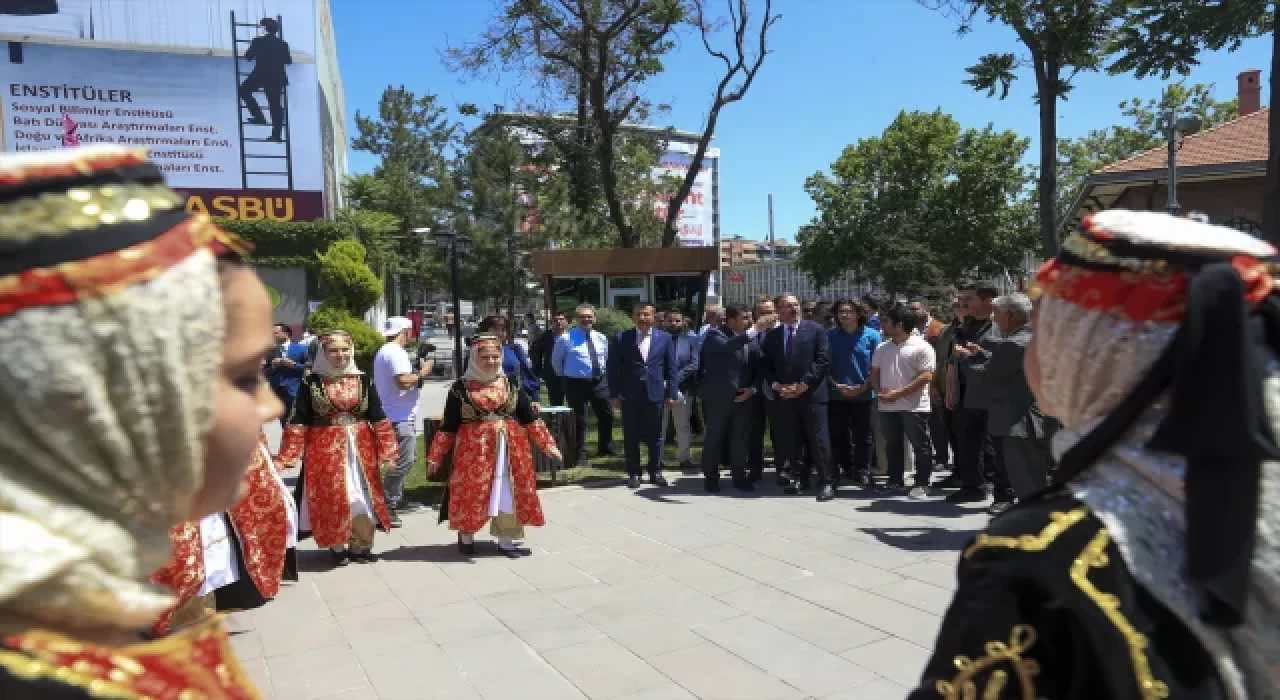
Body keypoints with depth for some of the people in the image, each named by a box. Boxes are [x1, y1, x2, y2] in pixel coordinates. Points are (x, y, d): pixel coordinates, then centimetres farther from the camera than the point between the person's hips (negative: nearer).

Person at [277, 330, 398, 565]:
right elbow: (298, 422, -3)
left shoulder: (364, 381, 2)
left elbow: (379, 419, 4)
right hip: (325, 449, -2)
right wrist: (287, 456, -8)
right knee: (331, 499, 3)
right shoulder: (311, 383, -4)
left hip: (360, 447, 2)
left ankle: (360, 544, 22)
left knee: (362, 497, 6)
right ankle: (337, 546, 20)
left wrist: (387, 452, -1)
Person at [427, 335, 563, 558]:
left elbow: (530, 419, 9)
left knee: (509, 494, 7)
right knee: (472, 493, 2)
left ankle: (506, 539, 23)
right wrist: (435, 457, 2)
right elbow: (448, 426, 2)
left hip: (510, 449, 3)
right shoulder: (461, 388, -3)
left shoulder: (511, 386, 5)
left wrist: (546, 444, 6)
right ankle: (466, 536, 27)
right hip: (474, 450, -3)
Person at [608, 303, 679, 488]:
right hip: (630, 396, -1)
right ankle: (633, 473, 15)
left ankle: (656, 472, 19)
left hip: (655, 394, 1)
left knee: (655, 436, 7)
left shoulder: (664, 338, 5)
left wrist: (671, 393, 1)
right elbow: (614, 368, 2)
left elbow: (671, 368, 6)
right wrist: (614, 395, -3)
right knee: (631, 437, 5)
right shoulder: (621, 339, 1)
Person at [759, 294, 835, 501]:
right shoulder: (771, 336, 13)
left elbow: (823, 360, -5)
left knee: (819, 441, -5)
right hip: (784, 396, 4)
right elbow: (765, 366, 12)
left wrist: (804, 384, -12)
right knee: (790, 442, 8)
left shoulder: (816, 330, 3)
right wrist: (775, 385, -5)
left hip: (812, 393, -3)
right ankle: (799, 478, 22)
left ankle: (826, 483, 2)